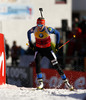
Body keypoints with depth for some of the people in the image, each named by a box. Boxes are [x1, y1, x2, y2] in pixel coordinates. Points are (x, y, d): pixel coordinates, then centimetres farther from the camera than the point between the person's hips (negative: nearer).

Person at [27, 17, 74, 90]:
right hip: (38, 49, 1)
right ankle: (40, 83, -20)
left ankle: (66, 82, 7)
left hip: (48, 49, -1)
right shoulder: (34, 29, -12)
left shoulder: (48, 29, -19)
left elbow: (57, 33, -2)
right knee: (37, 62, -24)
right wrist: (30, 42, 8)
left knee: (56, 65, -4)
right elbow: (29, 32, 12)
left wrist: (57, 43, -1)